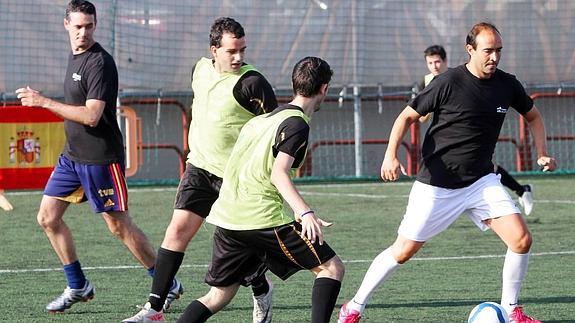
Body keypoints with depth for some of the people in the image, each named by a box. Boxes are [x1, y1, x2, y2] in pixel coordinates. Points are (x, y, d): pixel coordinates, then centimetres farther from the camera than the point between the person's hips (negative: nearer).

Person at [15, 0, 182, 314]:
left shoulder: (99, 62, -18)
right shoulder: (75, 56, 11)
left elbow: (92, 115, -26)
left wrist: (43, 102, -23)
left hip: (100, 157, -9)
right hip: (72, 155, 9)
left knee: (118, 224, -2)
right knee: (48, 217, 6)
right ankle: (77, 286, 16)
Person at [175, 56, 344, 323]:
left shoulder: (260, 120, 21)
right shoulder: (296, 123, -5)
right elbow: (278, 173, -18)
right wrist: (305, 213, -30)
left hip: (226, 218, 8)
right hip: (263, 218, -8)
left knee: (219, 295, 15)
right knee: (331, 268, 0)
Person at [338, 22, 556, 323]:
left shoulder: (507, 84, -1)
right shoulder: (449, 82, -15)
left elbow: (533, 117, 19)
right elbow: (407, 116, -7)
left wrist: (542, 154, 4)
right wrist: (391, 155, -21)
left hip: (481, 180, 4)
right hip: (437, 184, -4)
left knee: (521, 239, -11)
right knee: (403, 251, -1)